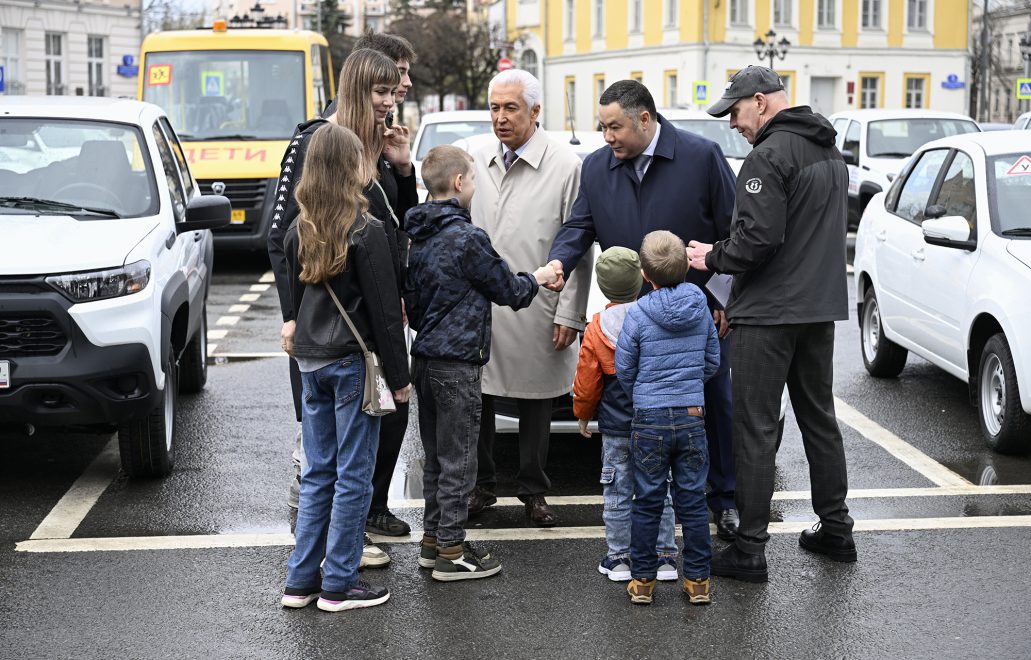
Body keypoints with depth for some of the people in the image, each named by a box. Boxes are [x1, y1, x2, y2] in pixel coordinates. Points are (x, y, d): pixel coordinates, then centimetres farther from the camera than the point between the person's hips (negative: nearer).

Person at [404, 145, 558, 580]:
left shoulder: (420, 236, 10)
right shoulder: (466, 237, -16)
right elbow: (508, 290, -6)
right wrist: (537, 278, 12)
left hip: (425, 358, 9)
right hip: (457, 363, -9)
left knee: (435, 457, 16)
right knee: (458, 460, -1)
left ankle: (433, 540, 23)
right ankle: (451, 553, 3)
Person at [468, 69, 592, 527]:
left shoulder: (566, 166, -6)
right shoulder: (477, 162, 9)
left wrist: (570, 314, -9)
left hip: (535, 313, -4)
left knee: (535, 408, 8)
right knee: (475, 403, 9)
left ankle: (533, 492, 22)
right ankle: (481, 486, 24)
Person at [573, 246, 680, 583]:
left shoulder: (596, 328, -8)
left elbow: (587, 381, -1)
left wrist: (583, 415, 15)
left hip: (616, 426, -1)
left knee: (618, 493, 7)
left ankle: (619, 558, 11)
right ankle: (665, 555, 13)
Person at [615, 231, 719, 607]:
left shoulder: (638, 315, -10)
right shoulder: (701, 309, 0)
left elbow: (624, 368, -1)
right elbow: (712, 361, 9)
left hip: (650, 420, -2)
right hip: (693, 417, 2)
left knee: (647, 502, 7)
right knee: (692, 501, 9)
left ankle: (642, 580, 12)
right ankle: (697, 580, 13)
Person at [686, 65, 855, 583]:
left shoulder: (769, 156, -15)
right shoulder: (830, 154, 15)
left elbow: (758, 238, -23)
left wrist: (713, 258, -6)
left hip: (769, 314, -9)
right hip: (822, 307, 9)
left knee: (754, 429, -4)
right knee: (819, 418, 18)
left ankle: (750, 549, -2)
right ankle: (836, 529, 26)